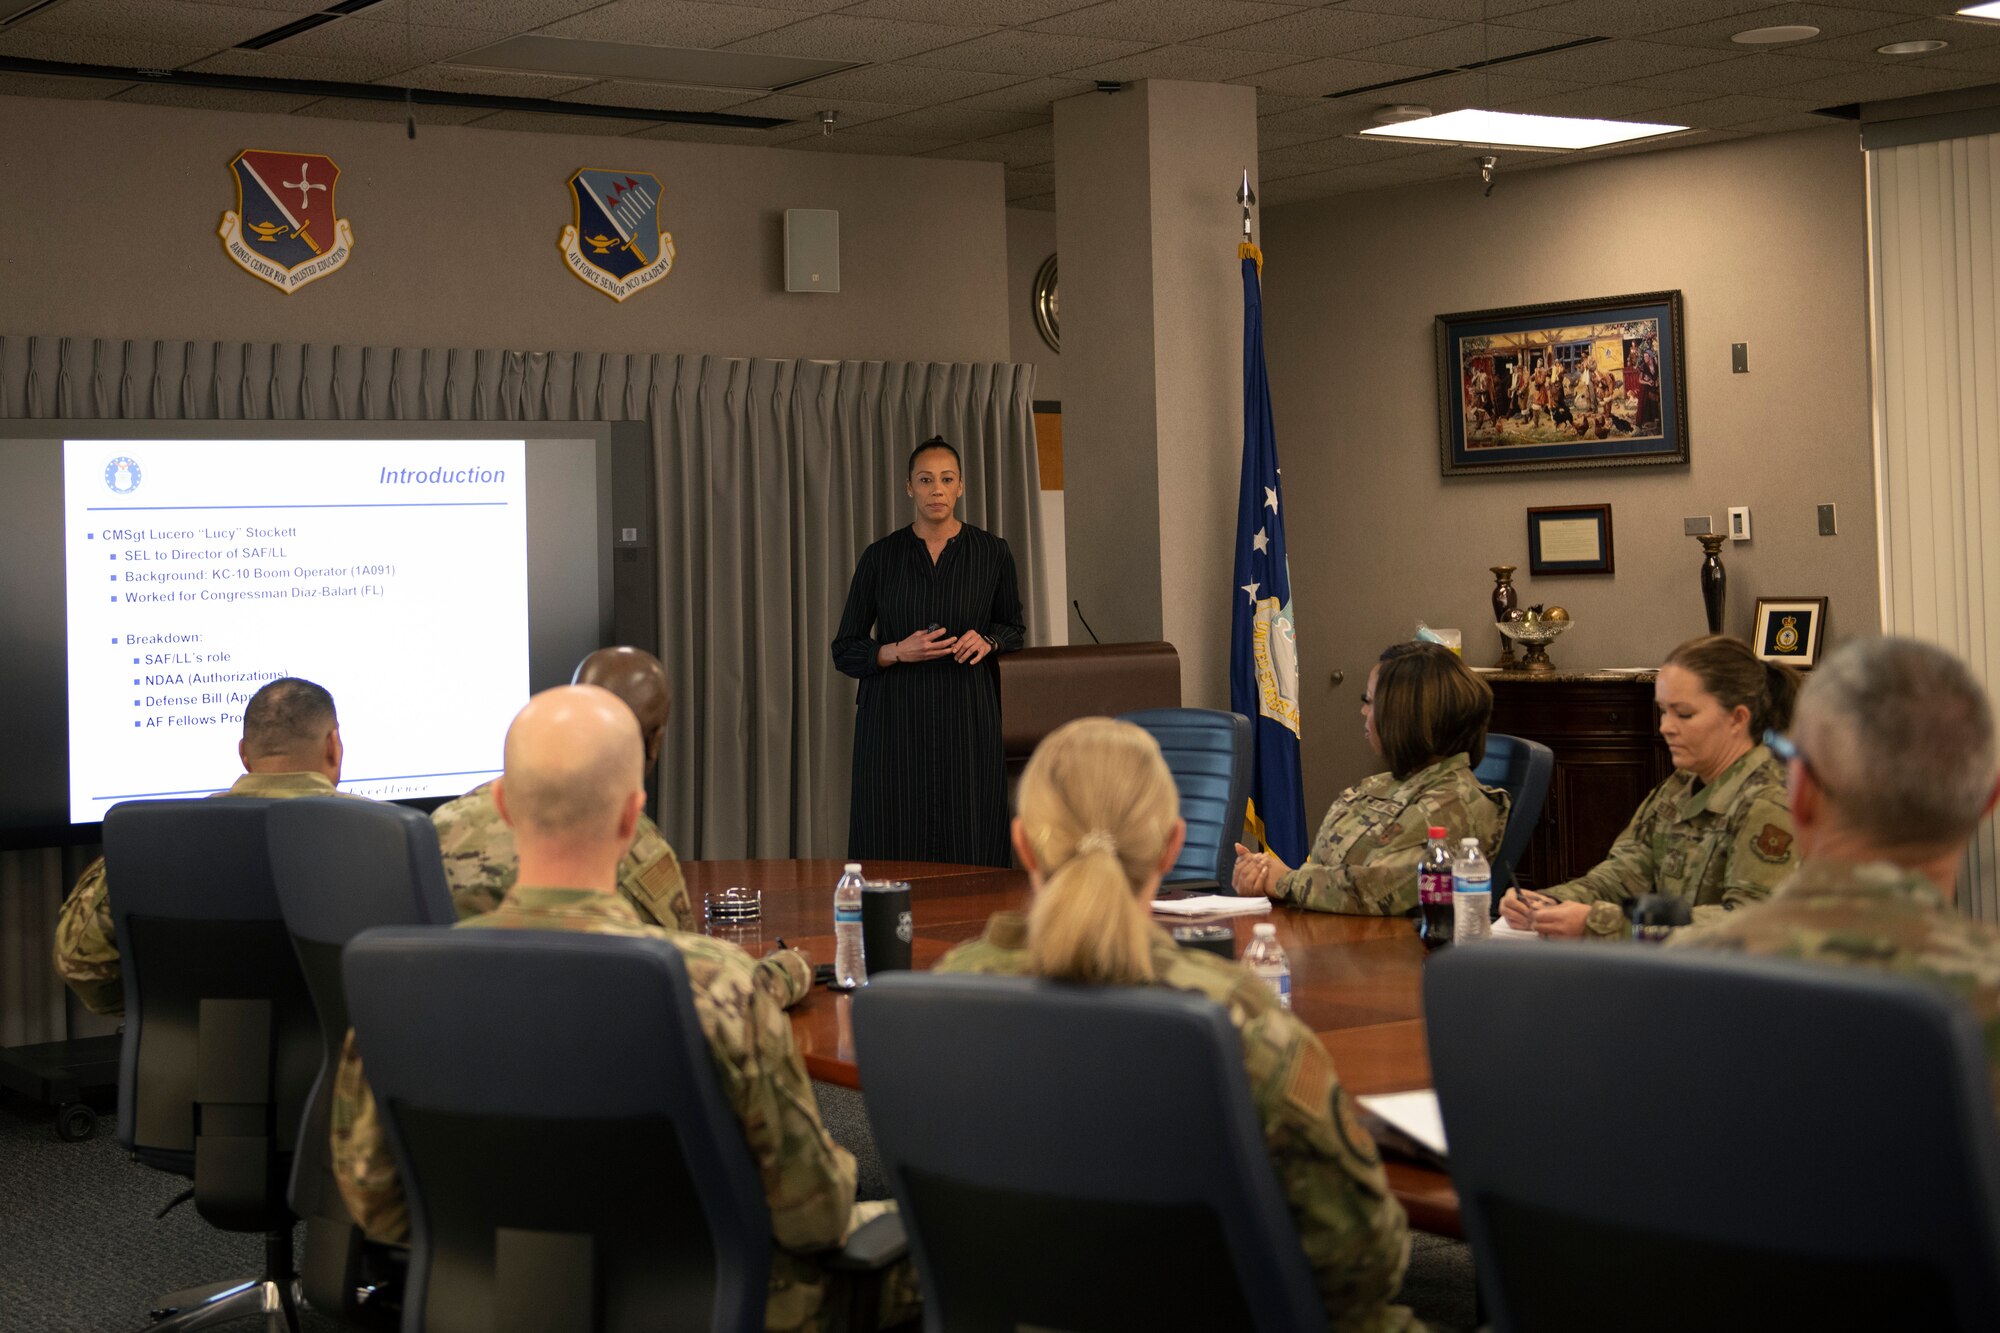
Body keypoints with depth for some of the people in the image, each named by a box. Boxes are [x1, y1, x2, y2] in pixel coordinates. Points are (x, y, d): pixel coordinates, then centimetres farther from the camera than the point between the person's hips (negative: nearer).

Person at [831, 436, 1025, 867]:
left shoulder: (991, 553, 4)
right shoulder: (881, 557, 2)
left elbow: (1014, 628, 19)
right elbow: (845, 651, 6)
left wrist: (987, 641, -3)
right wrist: (898, 651, -12)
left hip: (967, 718, 1)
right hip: (894, 721, 0)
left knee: (970, 851, -5)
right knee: (891, 851, -5)